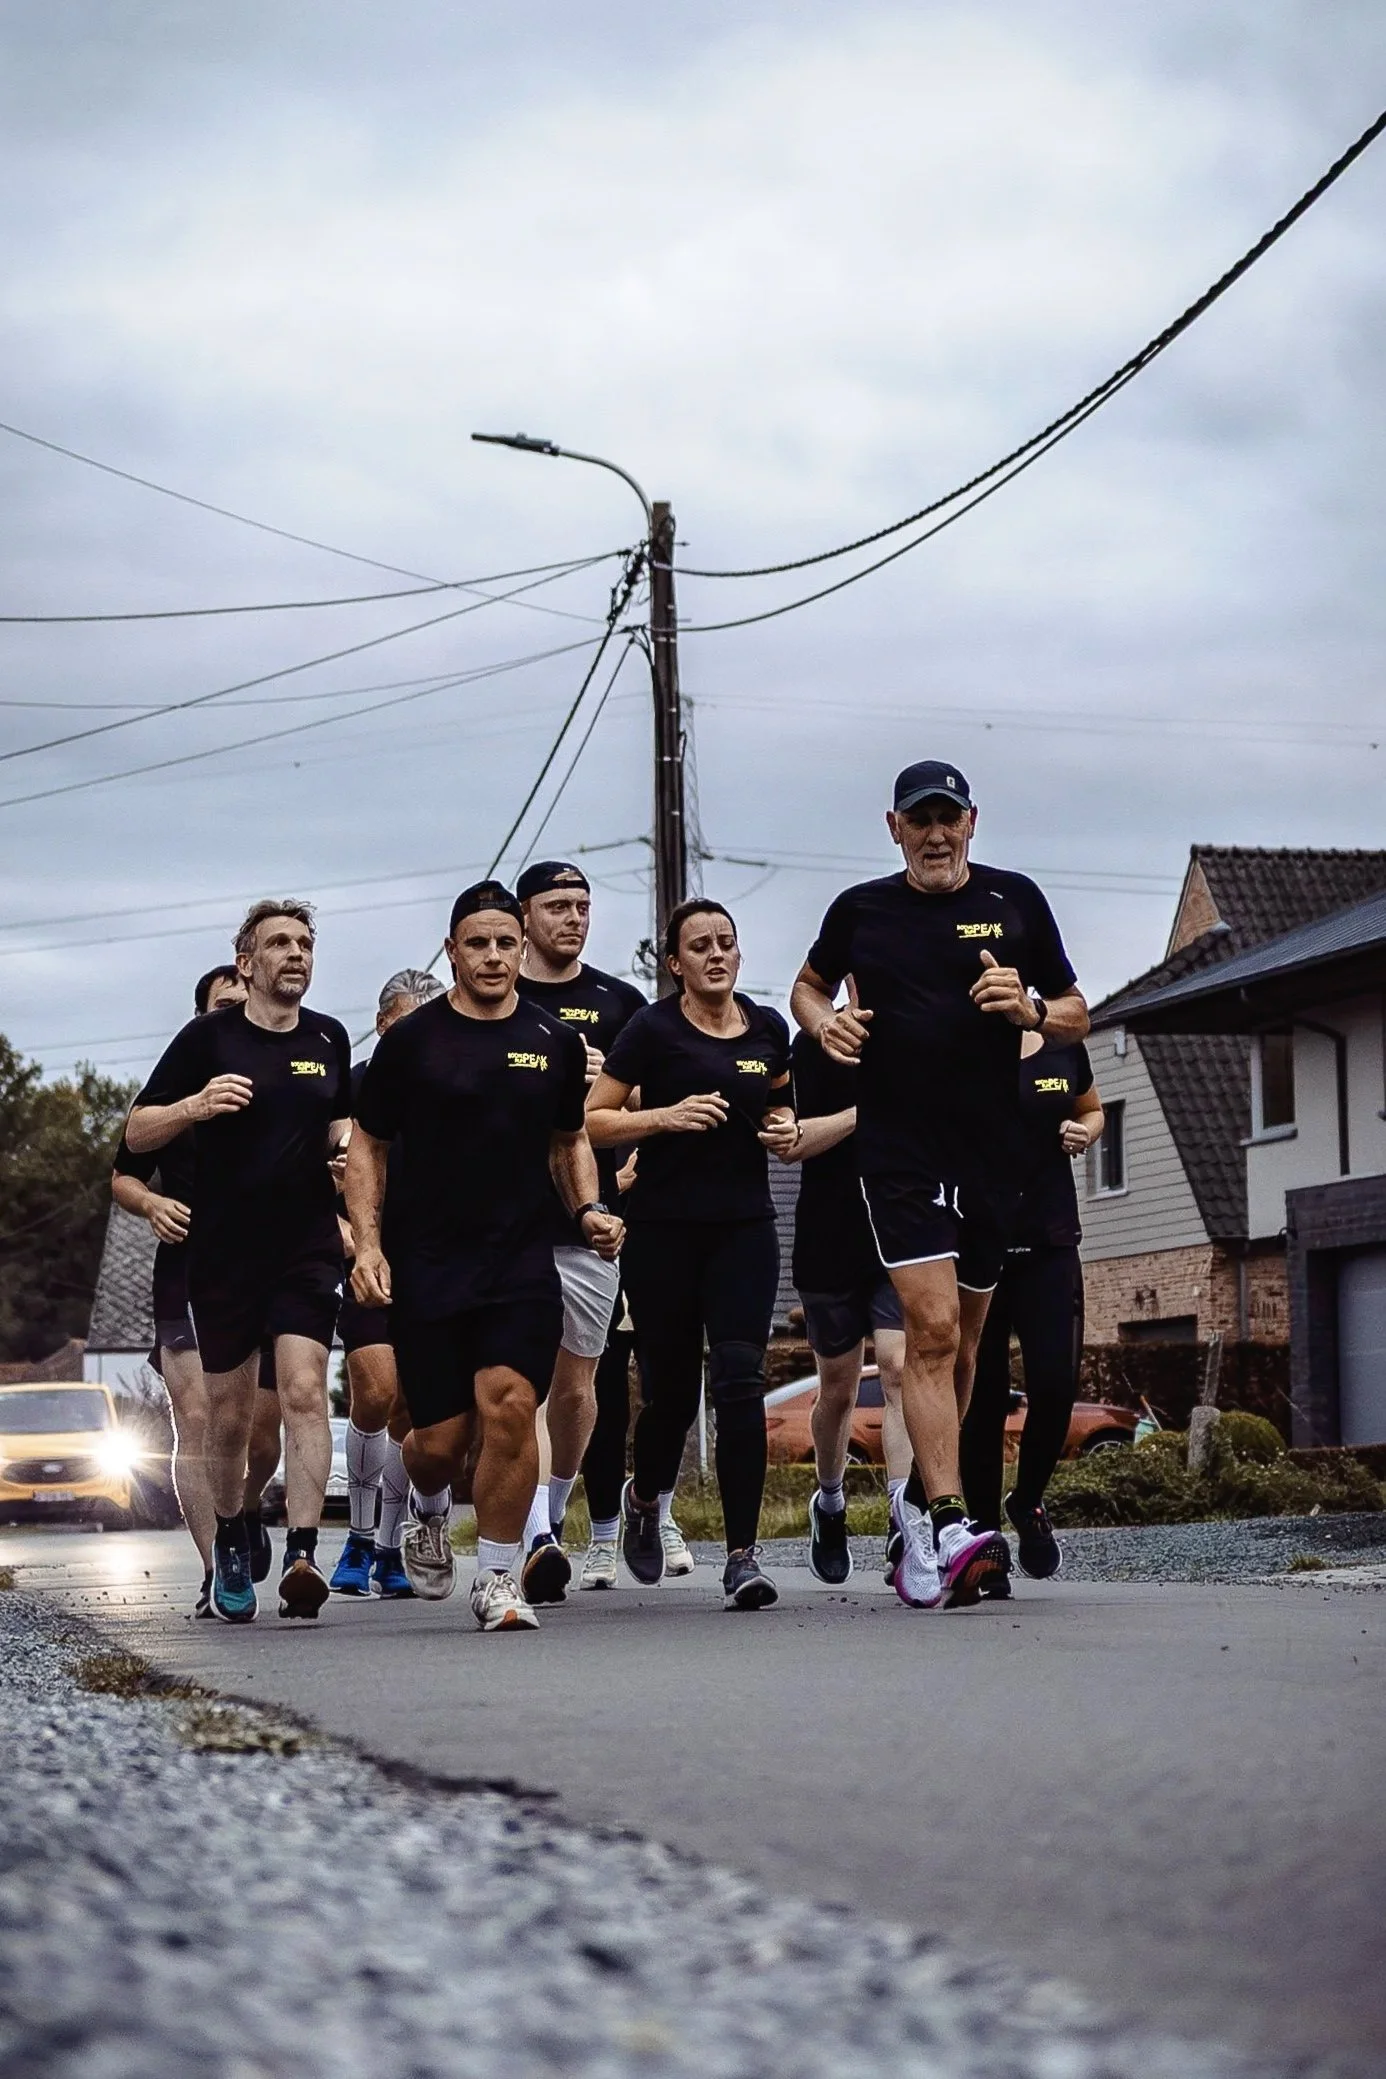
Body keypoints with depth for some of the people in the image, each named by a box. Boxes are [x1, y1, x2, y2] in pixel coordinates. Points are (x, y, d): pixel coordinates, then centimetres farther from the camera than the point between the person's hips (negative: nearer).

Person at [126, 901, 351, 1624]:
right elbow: (136, 1133, 0)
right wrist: (195, 1107, -19)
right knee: (229, 1415, 6)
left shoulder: (328, 1040, 10)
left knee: (304, 1392, -16)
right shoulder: (209, 1037, -1)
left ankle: (302, 1554, -24)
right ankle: (230, 1543, 30)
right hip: (223, 1255, -1)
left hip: (308, 1248, 1)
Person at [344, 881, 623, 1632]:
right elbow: (366, 1147, 7)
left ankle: (497, 1578, -4)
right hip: (425, 1265, -1)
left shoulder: (555, 1042, 8)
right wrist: (369, 1245, -3)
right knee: (441, 1438, -1)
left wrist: (588, 1210, 5)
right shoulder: (411, 1040, 1)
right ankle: (428, 1507, 36)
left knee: (510, 1403, -17)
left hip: (522, 1260, 1)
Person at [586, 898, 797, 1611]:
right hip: (663, 1230, -2)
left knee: (740, 1379, -13)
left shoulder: (768, 1029, 8)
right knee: (670, 1388, 5)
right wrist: (666, 1115, -18)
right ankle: (644, 1497, 39)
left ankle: (742, 1555, -13)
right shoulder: (654, 1029, -4)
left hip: (744, 1226, 2)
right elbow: (592, 1120, -4)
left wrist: (786, 1128, 4)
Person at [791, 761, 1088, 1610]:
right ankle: (951, 1526, -25)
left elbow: (1077, 1016, 11)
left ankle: (920, 1502, 29)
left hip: (992, 1153, 3)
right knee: (933, 1326, -17)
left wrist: (1030, 1009, -10)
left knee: (962, 1341, 12)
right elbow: (809, 985, 23)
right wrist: (825, 1022, 0)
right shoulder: (861, 909, 5)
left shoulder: (1015, 901, 6)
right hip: (899, 1150, -3)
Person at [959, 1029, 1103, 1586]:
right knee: (983, 1397, 0)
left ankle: (1028, 1501, 17)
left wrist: (1083, 1134, 2)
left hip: (1050, 1246, 2)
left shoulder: (1062, 1045, 8)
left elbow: (1092, 1110, 25)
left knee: (1055, 1385, -9)